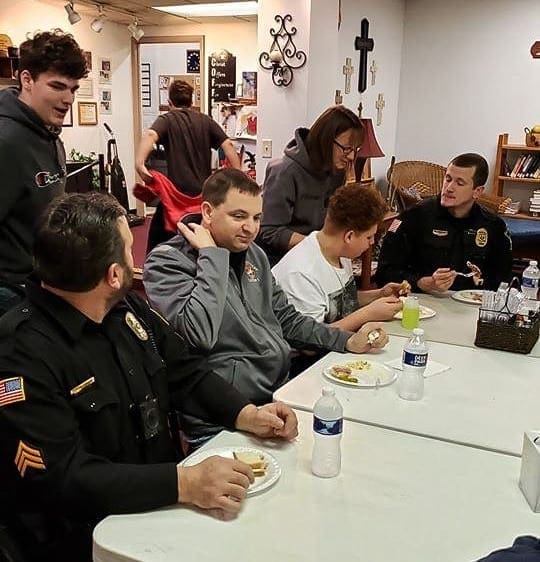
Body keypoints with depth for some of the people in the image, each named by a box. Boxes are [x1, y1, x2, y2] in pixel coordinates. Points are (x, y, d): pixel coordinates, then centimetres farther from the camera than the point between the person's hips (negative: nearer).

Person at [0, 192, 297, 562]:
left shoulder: (127, 308, 2)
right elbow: (61, 479, -26)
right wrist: (183, 483, -34)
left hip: (164, 499, 7)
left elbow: (184, 372, 9)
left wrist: (246, 415, -7)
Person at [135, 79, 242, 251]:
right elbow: (228, 144, -1)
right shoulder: (205, 121, 10)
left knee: (158, 240, 7)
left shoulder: (167, 120, 2)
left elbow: (150, 135, -19)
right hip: (203, 192, 3)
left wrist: (139, 163, -32)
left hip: (176, 192, -3)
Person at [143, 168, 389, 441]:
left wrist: (348, 341, 9)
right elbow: (200, 335, -25)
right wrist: (212, 255, -17)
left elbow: (286, 319, 22)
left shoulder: (254, 254, 15)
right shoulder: (167, 262, -9)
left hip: (285, 387, 8)